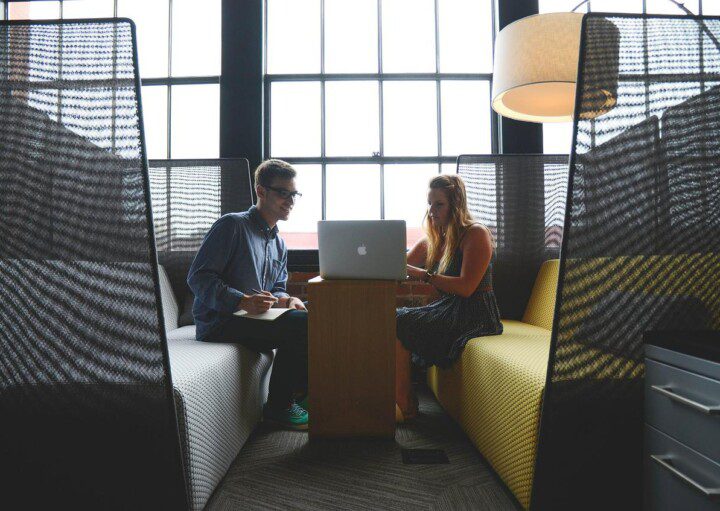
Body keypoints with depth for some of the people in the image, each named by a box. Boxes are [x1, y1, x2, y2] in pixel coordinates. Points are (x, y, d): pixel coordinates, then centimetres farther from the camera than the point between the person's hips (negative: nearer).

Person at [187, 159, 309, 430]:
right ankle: (278, 405, -9)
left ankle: (298, 390, 5)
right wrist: (243, 301, -27)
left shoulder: (279, 244, 19)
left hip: (253, 317, 8)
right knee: (301, 324, -25)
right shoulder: (232, 225, -8)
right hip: (219, 323, -8)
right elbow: (198, 277, -14)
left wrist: (286, 300, -5)